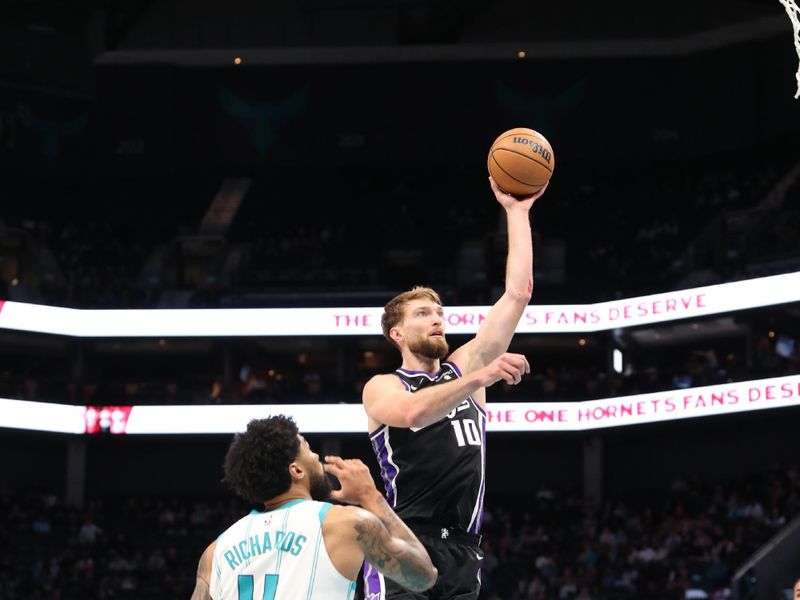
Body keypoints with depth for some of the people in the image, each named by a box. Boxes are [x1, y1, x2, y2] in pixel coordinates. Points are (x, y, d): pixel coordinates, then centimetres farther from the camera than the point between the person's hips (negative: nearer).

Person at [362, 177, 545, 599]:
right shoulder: (381, 388, 5)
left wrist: (516, 212, 9)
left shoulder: (463, 368, 18)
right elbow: (412, 413, -21)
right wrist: (481, 378, -30)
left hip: (462, 552, 5)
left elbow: (517, 294, 12)